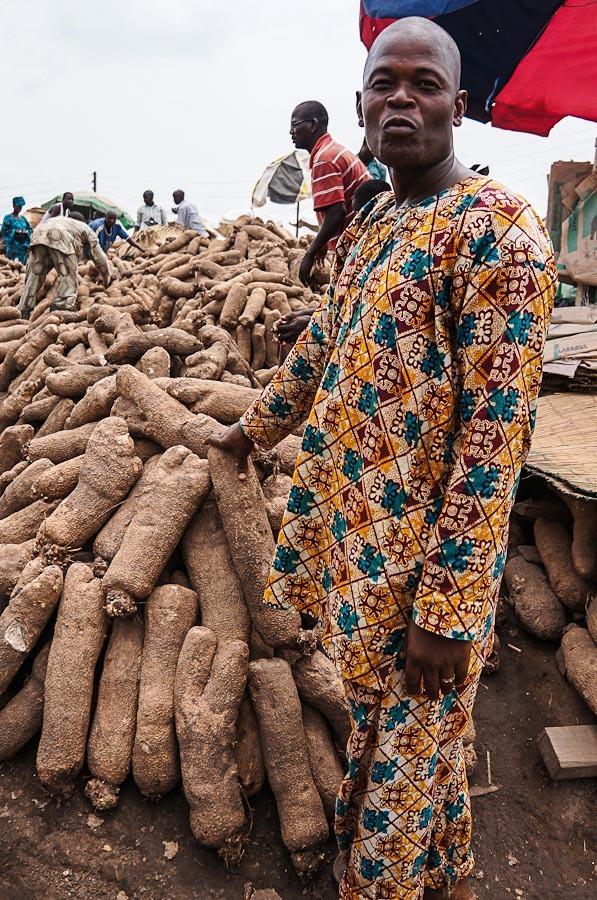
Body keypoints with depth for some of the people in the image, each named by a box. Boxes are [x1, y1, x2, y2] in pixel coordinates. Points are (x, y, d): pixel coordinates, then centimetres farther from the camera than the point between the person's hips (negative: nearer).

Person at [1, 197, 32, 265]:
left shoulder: (23, 218, 17)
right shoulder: (8, 218, 1)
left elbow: (30, 229, 14)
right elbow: (4, 230, -8)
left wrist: (26, 232, -6)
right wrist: (14, 232, -18)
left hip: (23, 245, 5)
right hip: (13, 246, -5)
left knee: (23, 263, 2)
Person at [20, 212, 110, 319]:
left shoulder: (59, 220, 45)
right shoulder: (86, 229, 30)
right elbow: (99, 257, 27)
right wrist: (106, 279, 40)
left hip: (38, 236, 6)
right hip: (59, 239, -6)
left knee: (34, 277, 7)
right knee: (69, 281, -2)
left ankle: (23, 314, 5)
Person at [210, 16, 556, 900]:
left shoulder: (494, 227, -17)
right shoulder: (370, 225, 10)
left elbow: (494, 435, -22)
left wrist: (447, 608, -21)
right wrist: (255, 426, 33)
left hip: (424, 558, -8)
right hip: (353, 529, 9)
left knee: (406, 759, 10)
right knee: (374, 722, 25)